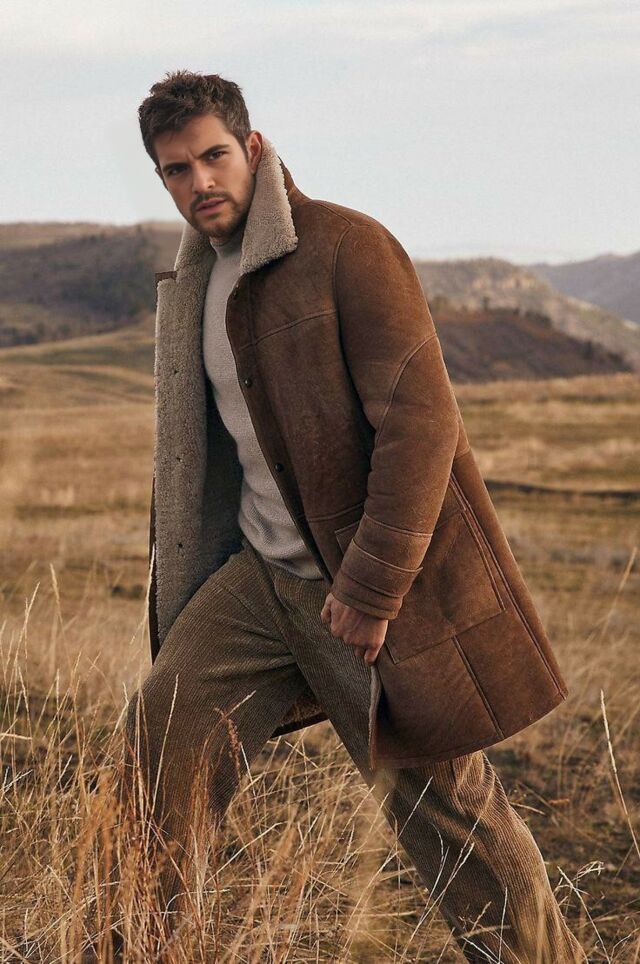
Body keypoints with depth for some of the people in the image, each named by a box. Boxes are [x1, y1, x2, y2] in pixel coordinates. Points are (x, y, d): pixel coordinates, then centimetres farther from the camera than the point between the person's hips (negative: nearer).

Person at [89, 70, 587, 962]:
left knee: (442, 799, 1)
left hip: (376, 586, -7)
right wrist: (185, 592, 22)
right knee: (162, 732, -1)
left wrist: (370, 589, -22)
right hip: (262, 576, 7)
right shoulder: (193, 281, 12)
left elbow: (420, 422, -20)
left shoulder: (349, 248, -14)